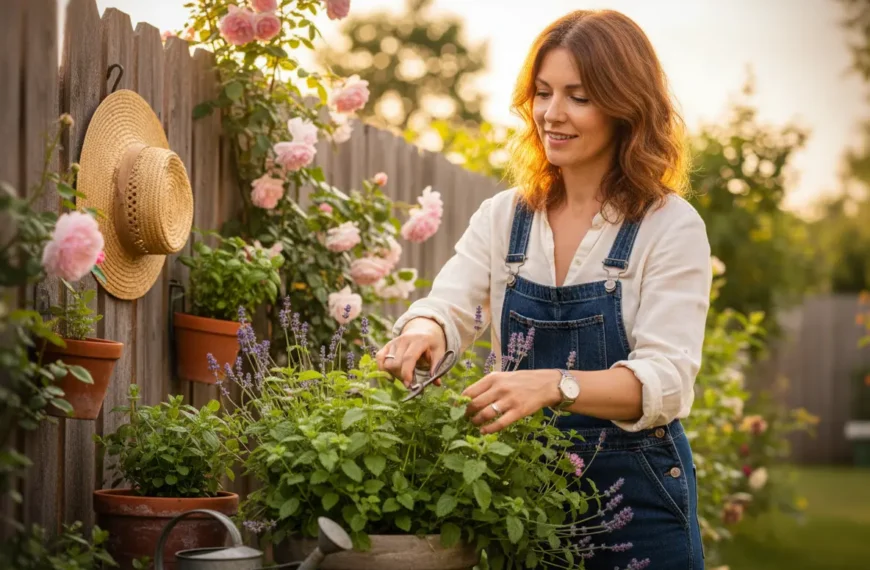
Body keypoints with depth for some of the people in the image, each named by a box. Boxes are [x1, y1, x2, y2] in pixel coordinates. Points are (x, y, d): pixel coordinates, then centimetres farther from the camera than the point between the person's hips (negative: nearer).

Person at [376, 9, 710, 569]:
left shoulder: (671, 227, -9)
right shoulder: (503, 217, 5)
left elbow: (666, 380, -19)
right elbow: (450, 306, -7)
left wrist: (555, 385, -37)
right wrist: (424, 330, -32)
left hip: (635, 501, -3)